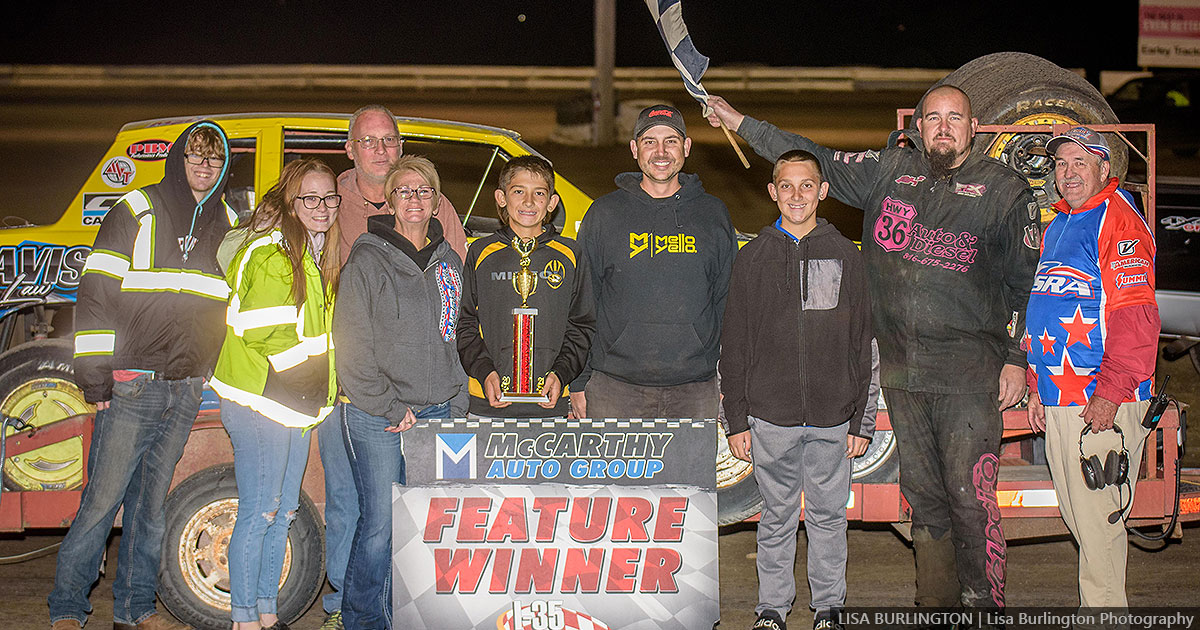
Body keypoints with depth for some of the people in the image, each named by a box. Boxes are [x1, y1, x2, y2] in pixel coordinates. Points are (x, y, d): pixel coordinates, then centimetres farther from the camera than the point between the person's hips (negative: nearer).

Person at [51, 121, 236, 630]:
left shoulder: (228, 225, 13)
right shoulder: (137, 212, -2)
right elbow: (95, 293, -5)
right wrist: (94, 373, -10)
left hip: (187, 391, 5)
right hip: (131, 387, -4)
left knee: (152, 502, 11)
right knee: (102, 499, -4)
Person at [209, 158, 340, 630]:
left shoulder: (321, 255, 13)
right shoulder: (273, 254, -15)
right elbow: (262, 333, -20)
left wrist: (322, 391, 10)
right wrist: (319, 350, -11)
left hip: (298, 404, 9)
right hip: (259, 401, -9)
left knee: (283, 510, 13)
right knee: (259, 511, -4)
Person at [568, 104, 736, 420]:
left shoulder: (713, 214, 9)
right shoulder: (604, 214, 4)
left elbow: (727, 303, 11)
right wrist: (577, 383, 2)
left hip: (694, 392, 1)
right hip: (614, 389, -1)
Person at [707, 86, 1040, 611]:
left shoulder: (1004, 190, 1)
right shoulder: (889, 170, 9)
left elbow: (1027, 281, 4)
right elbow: (819, 162, 16)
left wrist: (1017, 359, 0)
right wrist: (740, 124, 15)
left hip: (970, 376, -4)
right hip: (901, 371, 4)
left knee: (969, 498, -6)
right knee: (923, 495, 11)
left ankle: (983, 606, 7)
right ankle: (935, 604, 23)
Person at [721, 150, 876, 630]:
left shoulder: (845, 256, 5)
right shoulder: (753, 257, 4)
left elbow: (864, 343, 5)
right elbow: (734, 344, 4)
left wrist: (862, 420, 1)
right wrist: (736, 419, 0)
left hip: (833, 417, 0)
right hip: (771, 417, 0)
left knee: (828, 514, 9)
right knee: (777, 516, 9)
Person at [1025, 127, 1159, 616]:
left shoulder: (1119, 223, -9)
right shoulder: (1056, 228, 19)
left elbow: (1136, 317, -17)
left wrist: (1109, 394, -21)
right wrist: (1037, 389, 19)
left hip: (1102, 401, -9)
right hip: (1059, 400, 9)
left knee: (1097, 520, -5)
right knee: (1077, 517, 15)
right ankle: (1100, 606, 26)